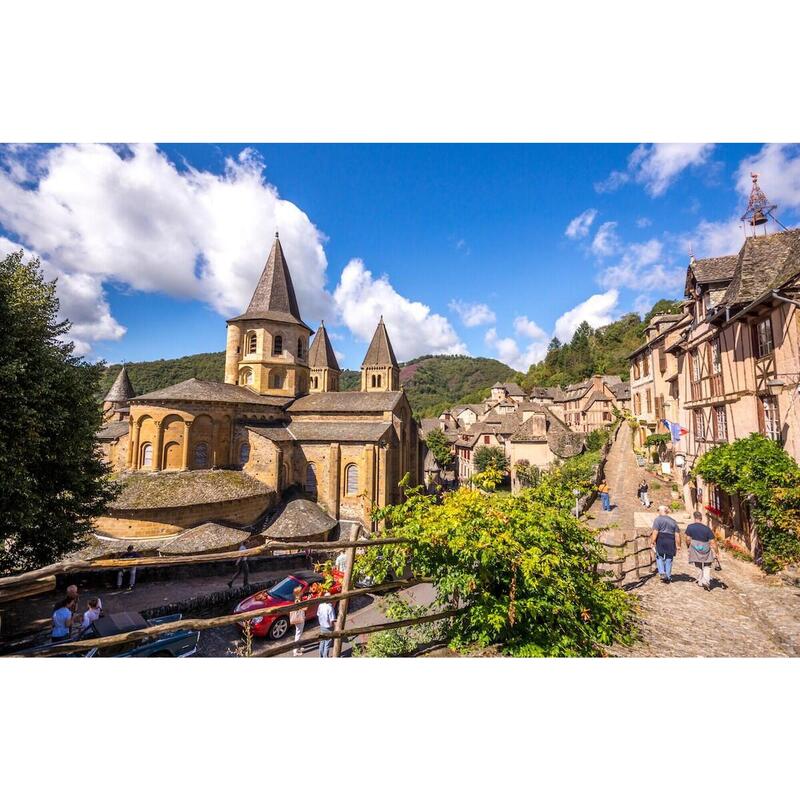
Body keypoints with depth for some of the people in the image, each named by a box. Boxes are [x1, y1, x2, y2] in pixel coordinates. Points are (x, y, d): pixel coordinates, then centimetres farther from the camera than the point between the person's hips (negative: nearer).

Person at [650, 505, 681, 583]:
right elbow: (677, 534, 11)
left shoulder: (658, 519, -2)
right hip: (671, 542, 5)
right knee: (669, 559, 10)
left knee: (660, 557, 7)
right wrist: (678, 545, 14)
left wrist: (652, 542, -8)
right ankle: (668, 577, 14)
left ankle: (662, 573, -9)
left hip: (661, 541, -5)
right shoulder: (673, 521, 15)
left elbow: (655, 532, -11)